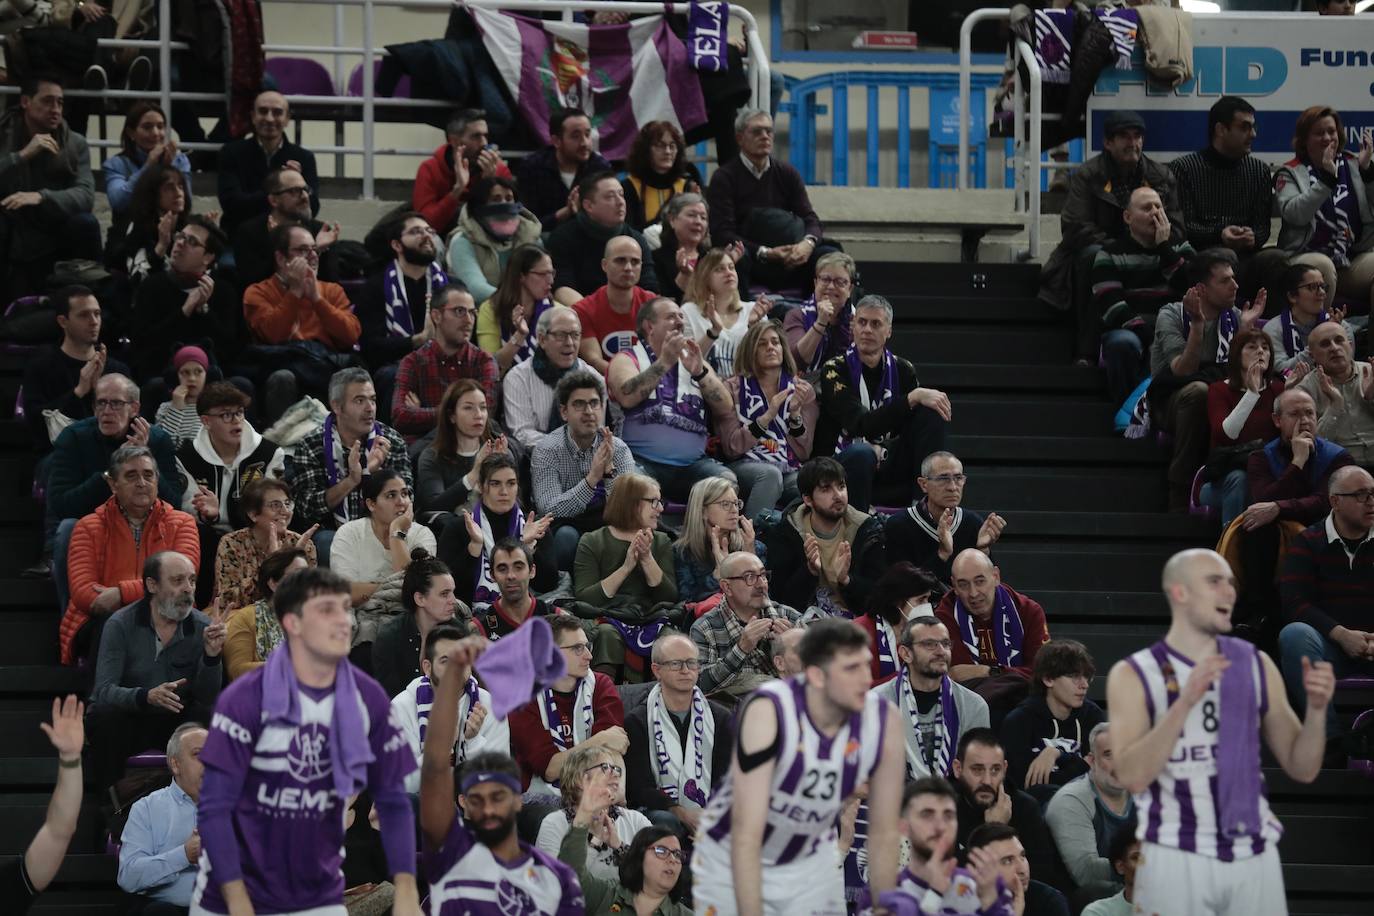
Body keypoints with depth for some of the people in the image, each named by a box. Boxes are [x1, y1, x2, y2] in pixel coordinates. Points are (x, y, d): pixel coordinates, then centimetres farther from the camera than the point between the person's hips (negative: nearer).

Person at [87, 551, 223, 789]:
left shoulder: (202, 627, -3)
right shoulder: (120, 624, -10)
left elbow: (207, 698, -7)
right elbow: (104, 690, -19)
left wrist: (211, 655, -25)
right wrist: (147, 696, -39)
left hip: (175, 721, 2)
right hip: (127, 718, -2)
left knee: (208, 719, -28)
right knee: (106, 715, -34)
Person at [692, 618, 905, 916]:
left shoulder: (883, 721, -19)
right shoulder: (768, 713, -31)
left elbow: (884, 834, -7)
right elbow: (746, 832, -33)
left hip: (812, 862, 3)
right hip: (730, 860, -3)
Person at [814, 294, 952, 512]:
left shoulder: (902, 370, 6)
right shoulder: (835, 371, -9)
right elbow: (861, 426, -21)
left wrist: (882, 449, -18)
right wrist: (913, 398, -29)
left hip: (888, 464, 5)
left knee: (932, 412, -13)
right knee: (861, 453, -40)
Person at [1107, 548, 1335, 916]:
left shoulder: (1256, 666, 6)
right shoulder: (1133, 675, -2)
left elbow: (1302, 769, 9)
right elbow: (1132, 776, -15)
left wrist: (1316, 708, -9)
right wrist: (1186, 701, -24)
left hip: (1254, 857, 3)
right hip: (1176, 859, -3)